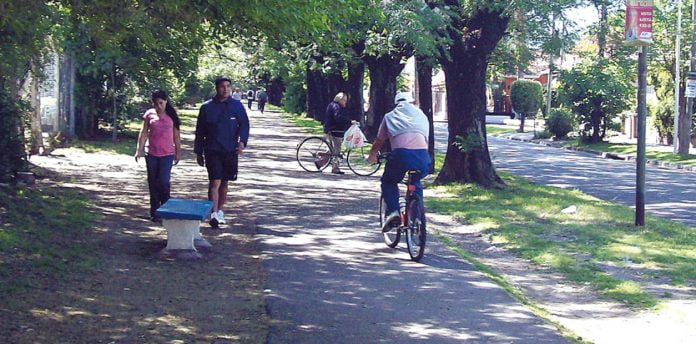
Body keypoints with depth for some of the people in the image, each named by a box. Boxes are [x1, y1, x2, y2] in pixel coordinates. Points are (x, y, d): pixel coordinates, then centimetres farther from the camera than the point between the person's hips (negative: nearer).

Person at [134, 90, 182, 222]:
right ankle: (155, 212, 16)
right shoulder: (149, 114, 3)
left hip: (167, 154, -2)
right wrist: (139, 149, 0)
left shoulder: (171, 115, 2)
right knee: (153, 183, 7)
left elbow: (176, 135, 7)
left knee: (164, 182, -12)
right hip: (151, 154, 2)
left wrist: (178, 152, 8)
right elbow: (143, 133, 6)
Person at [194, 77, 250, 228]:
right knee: (215, 182, -12)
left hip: (230, 152, 2)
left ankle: (220, 211, 26)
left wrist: (242, 141, -13)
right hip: (212, 152, -2)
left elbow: (244, 124, 6)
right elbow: (200, 131, 8)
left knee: (224, 183, 12)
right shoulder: (206, 107, 2)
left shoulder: (237, 106, 3)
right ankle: (214, 214, -16)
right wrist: (198, 152, 8)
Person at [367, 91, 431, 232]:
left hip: (401, 153, -2)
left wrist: (372, 156, 50)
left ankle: (393, 211, 1)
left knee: (388, 182, 23)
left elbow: (379, 141, 31)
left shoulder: (390, 116, 23)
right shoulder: (421, 115, 29)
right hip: (422, 156, 2)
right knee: (416, 183, 31)